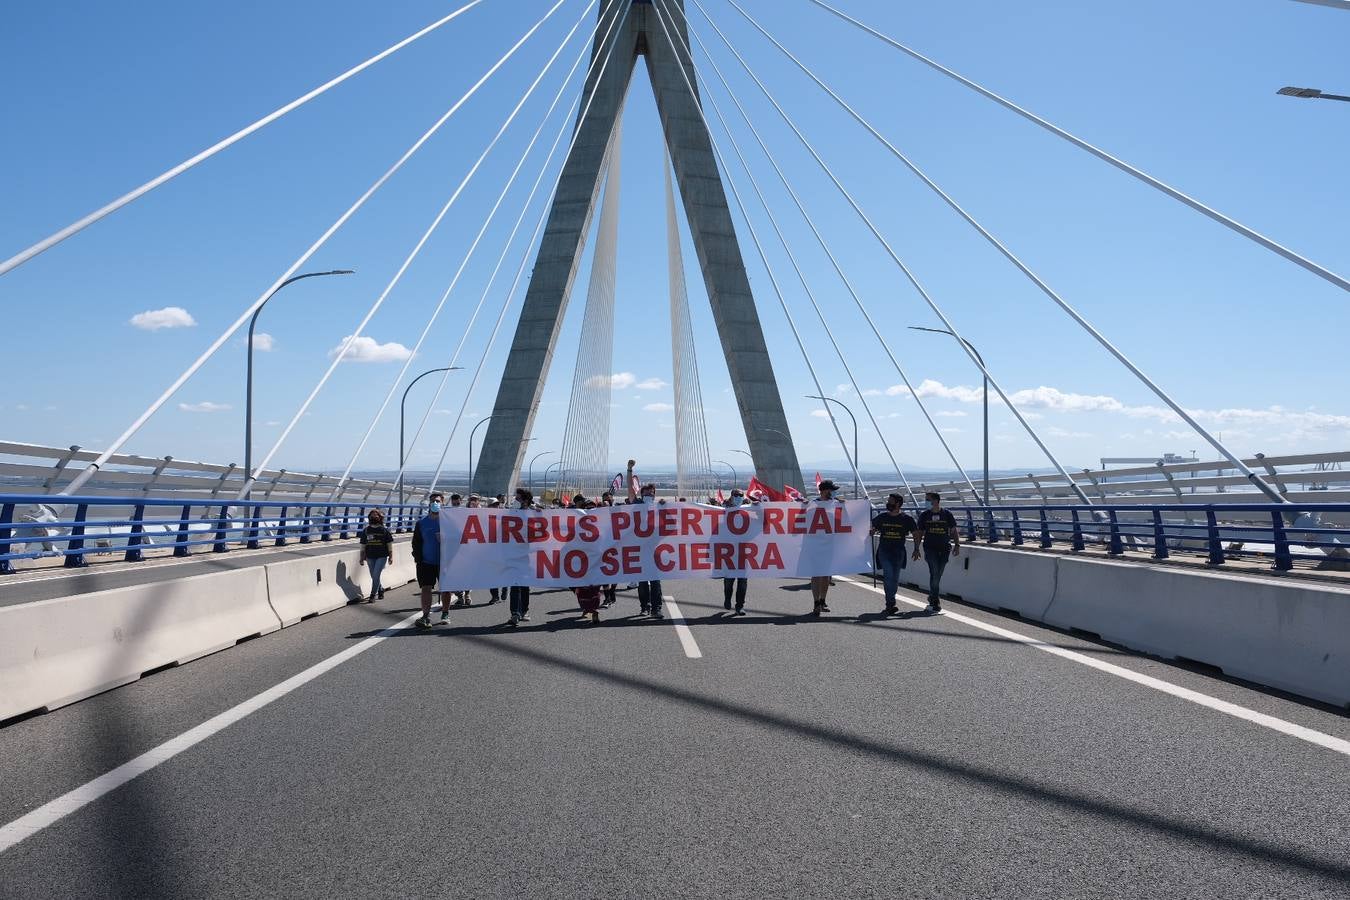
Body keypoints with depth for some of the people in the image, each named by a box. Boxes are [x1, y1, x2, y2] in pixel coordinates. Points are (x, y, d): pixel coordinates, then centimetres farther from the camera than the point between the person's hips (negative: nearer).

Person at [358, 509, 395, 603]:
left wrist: (391, 556, 0)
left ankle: (373, 595, -7)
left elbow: (389, 544, 3)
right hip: (370, 557, 4)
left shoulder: (384, 530, 0)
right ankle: (381, 590, 34)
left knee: (376, 575, -13)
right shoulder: (366, 530, 6)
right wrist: (362, 558, 7)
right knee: (374, 576, 11)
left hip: (381, 556, -4)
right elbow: (363, 545, 10)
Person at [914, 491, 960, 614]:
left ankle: (932, 598, 25)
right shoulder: (924, 515, 5)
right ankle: (935, 603, -8)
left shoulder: (947, 514, 2)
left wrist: (957, 545, -3)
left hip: (944, 548, 1)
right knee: (934, 573, -13)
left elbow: (954, 531, 7)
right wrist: (916, 549, 4)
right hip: (930, 548, -1)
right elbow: (919, 533, 9)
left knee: (937, 575, 5)